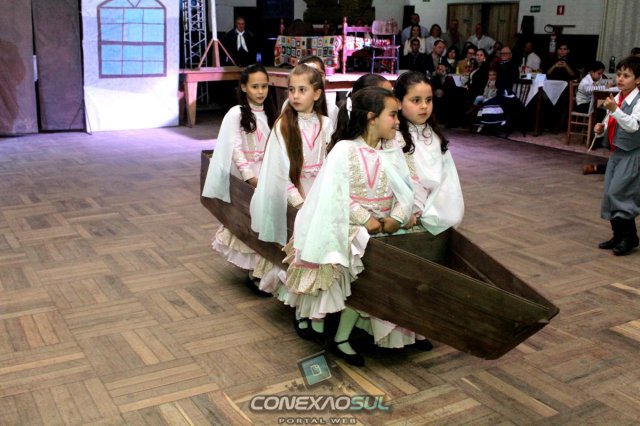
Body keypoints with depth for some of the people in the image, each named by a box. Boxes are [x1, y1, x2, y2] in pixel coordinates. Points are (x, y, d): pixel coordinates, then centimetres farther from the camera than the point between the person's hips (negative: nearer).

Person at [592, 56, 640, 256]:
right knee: (609, 194, 9)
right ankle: (619, 235, 22)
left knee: (617, 193, -12)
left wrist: (614, 110, -40)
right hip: (616, 152, 8)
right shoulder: (616, 98, 8)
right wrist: (601, 128, -3)